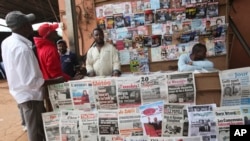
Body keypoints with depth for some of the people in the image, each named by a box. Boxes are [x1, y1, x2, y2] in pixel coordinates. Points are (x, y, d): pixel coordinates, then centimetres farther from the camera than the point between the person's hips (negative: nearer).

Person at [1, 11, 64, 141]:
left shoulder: (7, 42, 2)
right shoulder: (22, 48, -28)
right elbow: (31, 82, -29)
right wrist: (56, 80, -21)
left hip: (22, 93, 9)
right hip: (30, 96, -9)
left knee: (41, 127, 25)